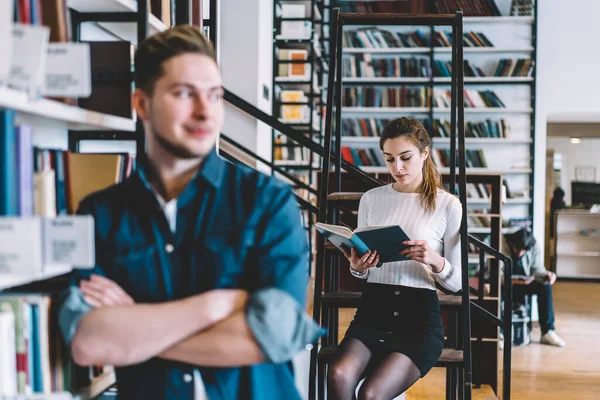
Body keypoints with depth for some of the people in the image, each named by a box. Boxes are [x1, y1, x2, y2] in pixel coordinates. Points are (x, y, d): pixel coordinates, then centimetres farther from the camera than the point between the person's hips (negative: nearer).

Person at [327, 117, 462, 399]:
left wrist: (435, 261, -20)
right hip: (373, 309, 3)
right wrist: (357, 267, -8)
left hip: (420, 315, -2)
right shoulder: (371, 199, 10)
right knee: (339, 376, -29)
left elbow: (457, 281, 2)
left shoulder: (448, 205, 1)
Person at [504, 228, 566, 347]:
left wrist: (547, 275, -28)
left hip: (524, 282, 5)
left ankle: (547, 332, -13)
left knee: (545, 287, -20)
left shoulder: (533, 246, -10)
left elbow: (537, 269, -4)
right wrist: (513, 281, -41)